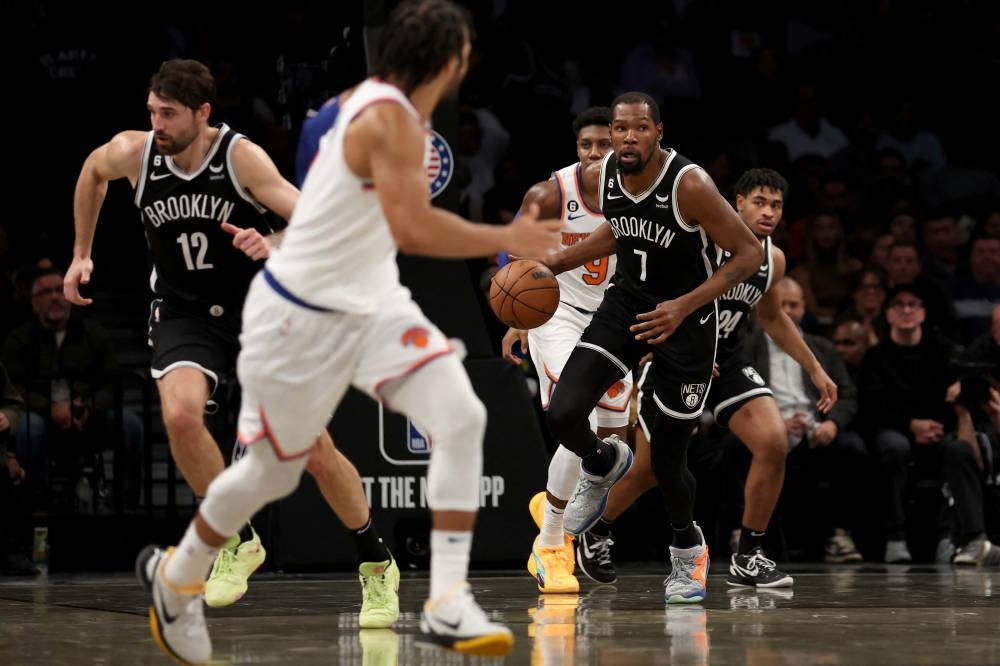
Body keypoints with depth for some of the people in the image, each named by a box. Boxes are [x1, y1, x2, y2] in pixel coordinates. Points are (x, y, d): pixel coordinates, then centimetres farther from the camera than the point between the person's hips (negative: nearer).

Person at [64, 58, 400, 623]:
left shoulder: (241, 156, -20)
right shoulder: (133, 153, -11)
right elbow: (92, 173, 14)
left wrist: (274, 246, -44)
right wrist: (82, 254, 17)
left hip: (259, 311, -2)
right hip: (185, 315, 2)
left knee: (314, 449, -3)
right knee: (180, 414, -29)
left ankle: (377, 564, 20)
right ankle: (239, 541, -7)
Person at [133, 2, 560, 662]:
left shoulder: (374, 102, 3)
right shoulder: (391, 120, -25)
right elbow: (414, 228, -36)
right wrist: (505, 241, -30)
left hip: (372, 305, 8)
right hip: (302, 314, -8)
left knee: (461, 417, -14)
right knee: (272, 471, 10)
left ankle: (448, 603, -16)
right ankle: (175, 577, 37)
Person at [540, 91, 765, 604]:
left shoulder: (689, 184, -26)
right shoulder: (600, 177, -8)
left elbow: (749, 253, -21)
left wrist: (683, 307, -30)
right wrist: (556, 263, 4)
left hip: (687, 317, -4)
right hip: (626, 302, 4)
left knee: (667, 460, 0)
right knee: (563, 414, -17)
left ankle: (688, 549, 32)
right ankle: (604, 464, 19)